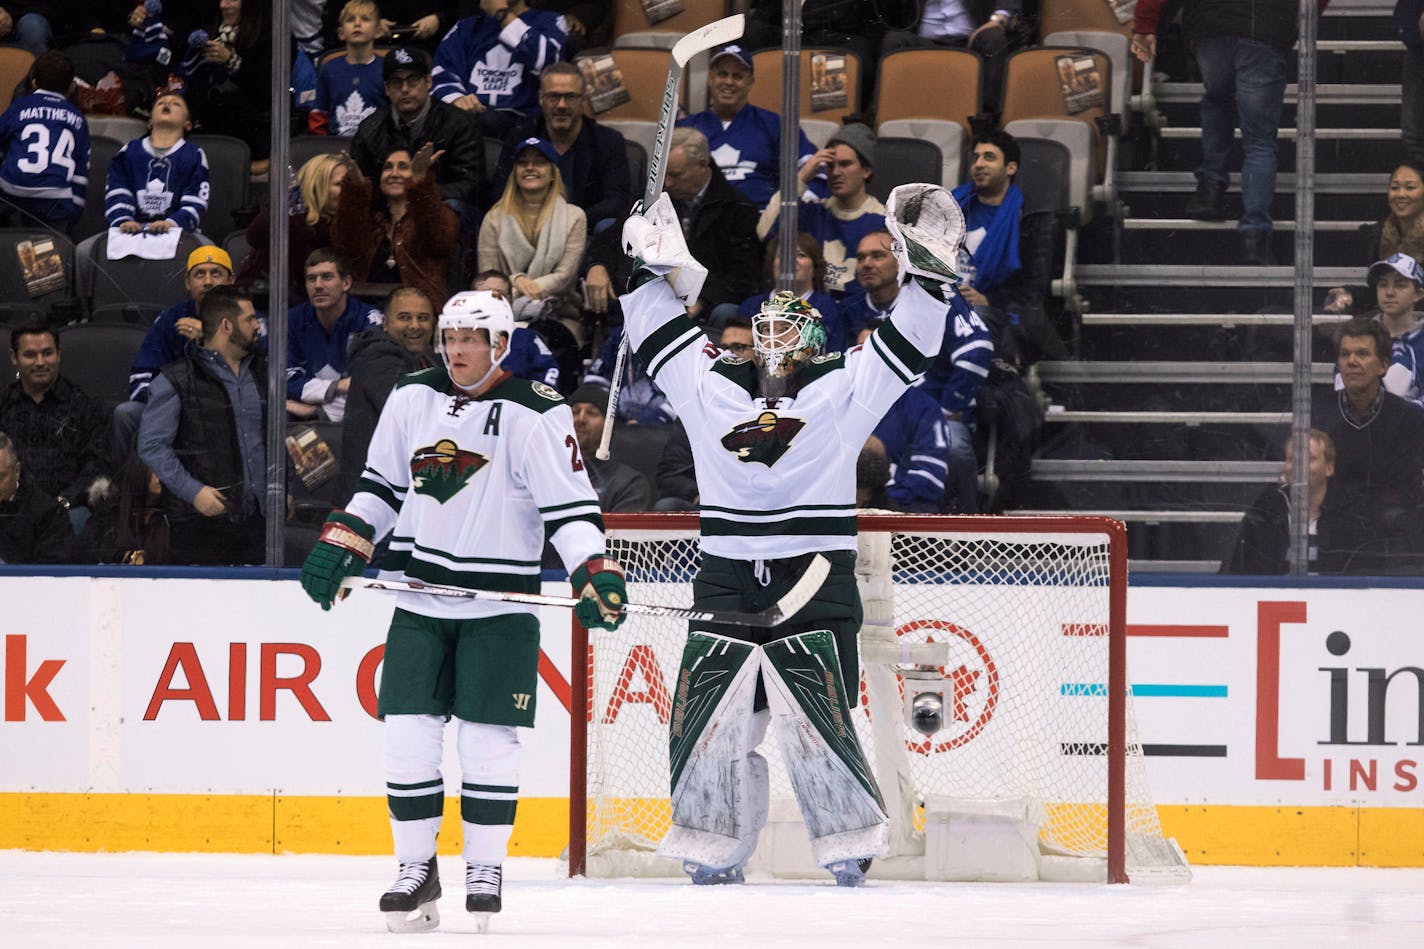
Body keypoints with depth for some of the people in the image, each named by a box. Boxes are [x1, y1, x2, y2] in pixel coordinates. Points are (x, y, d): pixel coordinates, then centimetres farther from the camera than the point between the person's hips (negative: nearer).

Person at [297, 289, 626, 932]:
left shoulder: (536, 416, -8)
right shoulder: (411, 401, 7)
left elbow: (571, 506, -9)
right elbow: (380, 487, 17)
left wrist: (596, 575, -21)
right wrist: (338, 546, 8)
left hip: (501, 606, -4)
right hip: (421, 601, 4)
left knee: (488, 739, -4)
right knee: (407, 734, -1)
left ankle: (485, 867, 9)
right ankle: (416, 868, 10)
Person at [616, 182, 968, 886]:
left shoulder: (843, 387, 6)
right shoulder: (711, 385, 13)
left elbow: (906, 346, 2)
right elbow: (662, 330, 18)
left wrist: (928, 273, -7)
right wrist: (653, 268, 10)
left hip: (816, 580, -3)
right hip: (727, 579, 3)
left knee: (813, 717, -12)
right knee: (707, 715, -2)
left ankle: (849, 844, 1)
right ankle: (716, 850, 10)